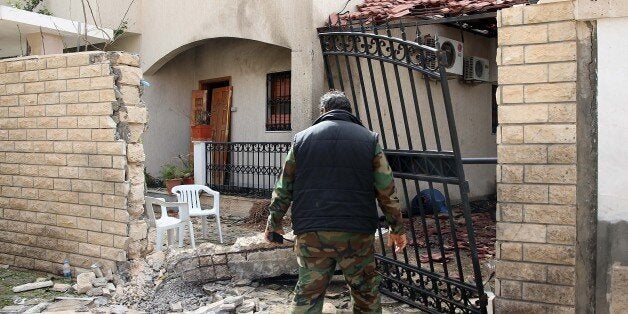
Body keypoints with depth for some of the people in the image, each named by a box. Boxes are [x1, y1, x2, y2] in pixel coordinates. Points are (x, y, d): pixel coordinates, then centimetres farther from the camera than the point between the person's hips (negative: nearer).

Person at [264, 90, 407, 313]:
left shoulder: (302, 138, 9)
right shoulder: (369, 139, 6)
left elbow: (284, 188, 11)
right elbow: (386, 189, 3)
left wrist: (274, 222, 23)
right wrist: (397, 227, 13)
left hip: (310, 231, 1)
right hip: (357, 232, 0)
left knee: (307, 294, 9)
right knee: (366, 294, 14)